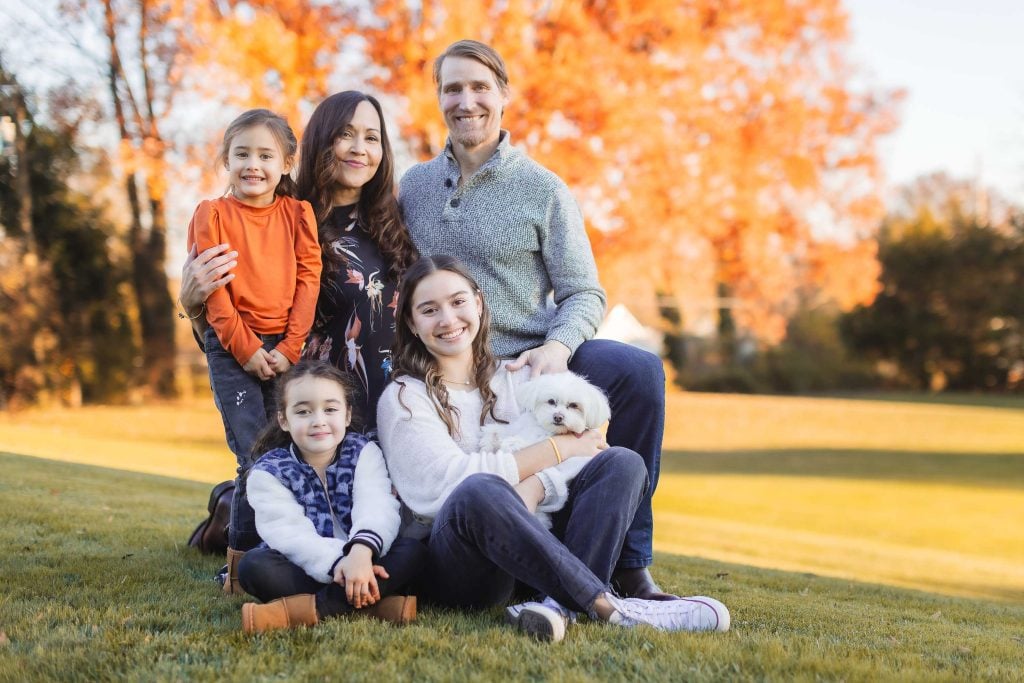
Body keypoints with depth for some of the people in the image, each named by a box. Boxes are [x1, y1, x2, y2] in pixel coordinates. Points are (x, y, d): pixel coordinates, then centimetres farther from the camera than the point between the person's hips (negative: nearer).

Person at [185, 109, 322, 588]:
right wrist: (246, 349, -9)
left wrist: (289, 348, -7)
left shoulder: (298, 214, 7)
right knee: (255, 456, -9)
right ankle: (240, 566, 1)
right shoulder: (212, 214, 1)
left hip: (288, 349, 3)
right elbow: (211, 290, -3)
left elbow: (308, 280, 3)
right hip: (232, 350, -2)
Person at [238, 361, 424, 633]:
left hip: (359, 561, 1)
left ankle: (308, 608, -36)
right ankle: (371, 603, -38)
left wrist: (361, 551, -41)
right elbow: (287, 532, -19)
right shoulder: (269, 471, -4)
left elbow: (376, 508, -18)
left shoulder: (363, 453, 0)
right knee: (252, 564, -29)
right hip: (302, 568, -1)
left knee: (411, 550, -25)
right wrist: (335, 562, -37)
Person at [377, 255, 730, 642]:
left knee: (621, 462, -15)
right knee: (480, 492, -36)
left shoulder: (518, 378, 17)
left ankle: (561, 605, -35)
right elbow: (449, 478, -11)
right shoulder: (403, 398, 4)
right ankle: (604, 605, -35)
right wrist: (556, 450, -8)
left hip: (530, 554, 5)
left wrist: (532, 487, -17)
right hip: (450, 564, -4)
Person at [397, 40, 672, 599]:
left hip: (532, 359, -2)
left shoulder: (542, 190, 2)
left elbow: (584, 294, -2)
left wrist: (558, 347, -23)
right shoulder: (413, 187, 11)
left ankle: (629, 564, -20)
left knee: (639, 371, -28)